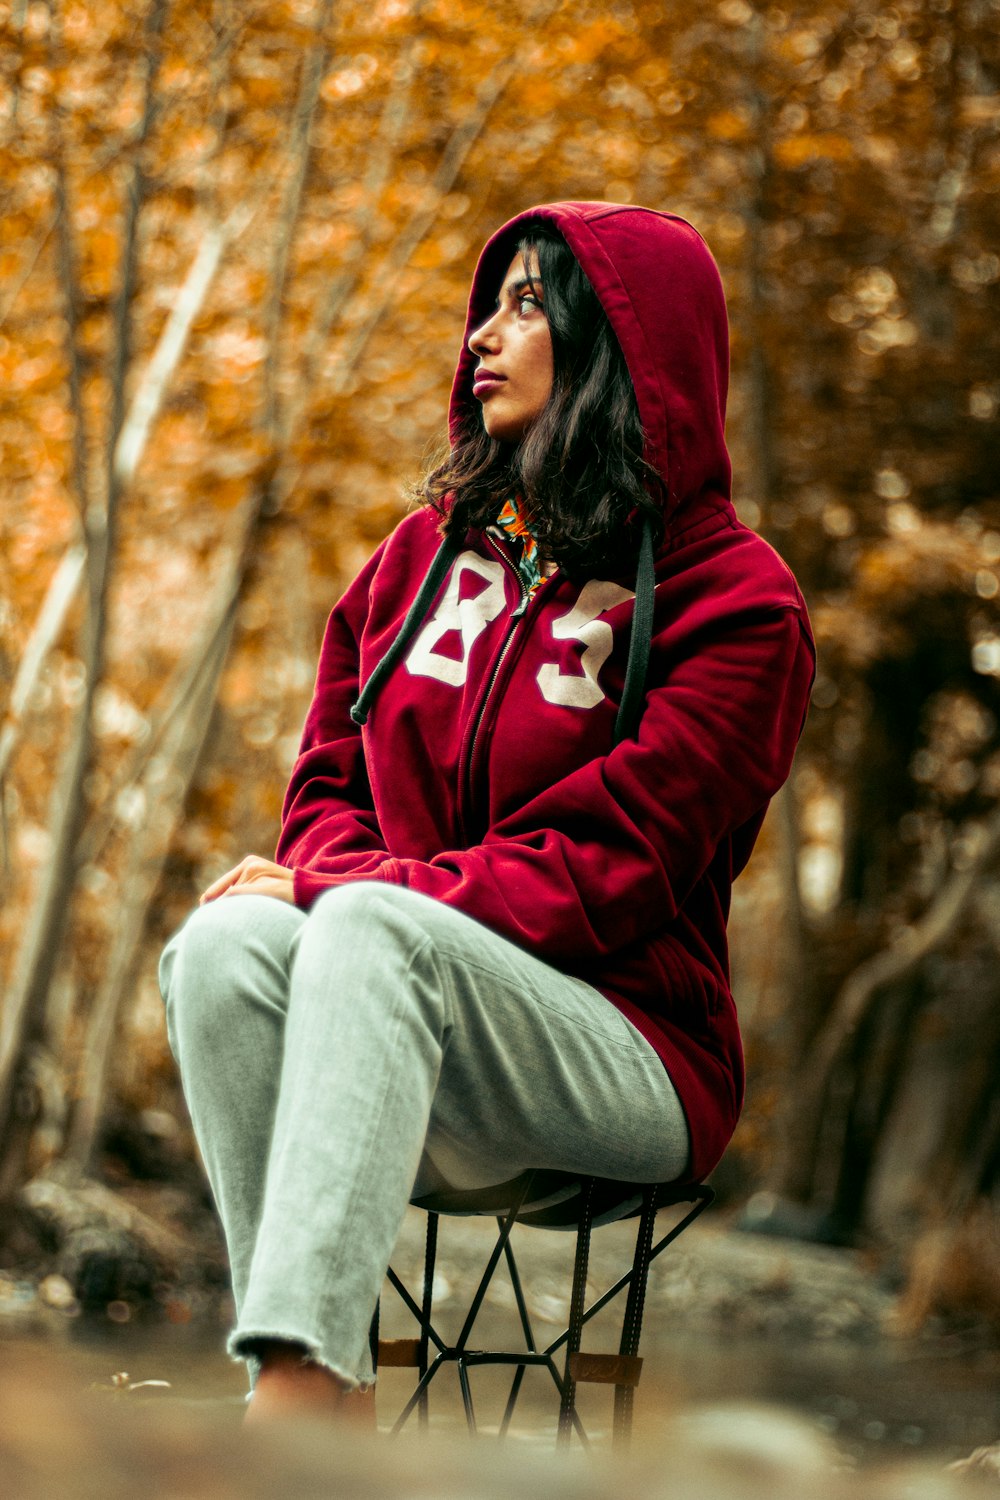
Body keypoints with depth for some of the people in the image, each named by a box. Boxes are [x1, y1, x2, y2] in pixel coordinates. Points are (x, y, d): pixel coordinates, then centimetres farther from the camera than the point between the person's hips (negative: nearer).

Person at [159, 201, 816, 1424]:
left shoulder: (733, 600, -2)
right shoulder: (431, 549, 18)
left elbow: (605, 867, -11)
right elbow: (328, 781, 16)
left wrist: (340, 891, -17)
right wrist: (332, 875, -9)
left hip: (622, 1050, -5)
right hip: (405, 1048, 5)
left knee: (374, 929, -35)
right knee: (224, 941, -28)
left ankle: (292, 1391, -49)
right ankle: (333, 1405, -35)